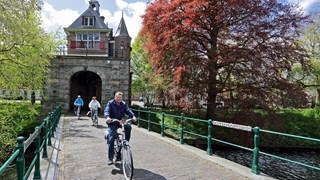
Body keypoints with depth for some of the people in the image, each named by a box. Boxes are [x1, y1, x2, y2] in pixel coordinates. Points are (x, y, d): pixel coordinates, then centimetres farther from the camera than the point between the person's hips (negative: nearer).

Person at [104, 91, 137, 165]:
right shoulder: (110, 103, -2)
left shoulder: (124, 104, 6)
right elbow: (107, 111, -17)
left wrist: (133, 116, -28)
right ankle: (110, 158, -2)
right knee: (111, 139, -12)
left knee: (128, 127, -27)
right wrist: (108, 117, -40)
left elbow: (128, 110, -7)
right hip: (112, 123, -3)